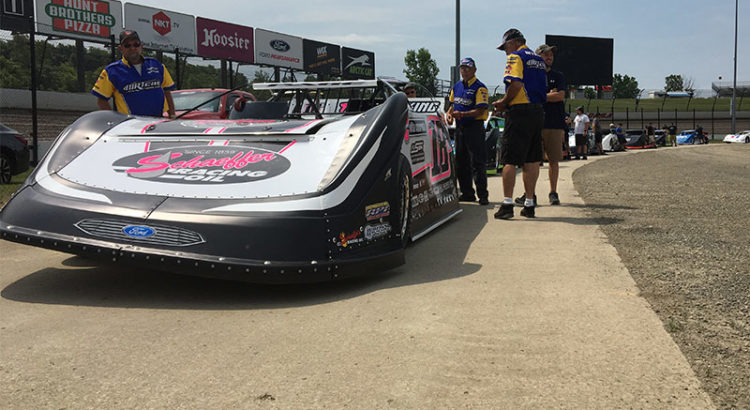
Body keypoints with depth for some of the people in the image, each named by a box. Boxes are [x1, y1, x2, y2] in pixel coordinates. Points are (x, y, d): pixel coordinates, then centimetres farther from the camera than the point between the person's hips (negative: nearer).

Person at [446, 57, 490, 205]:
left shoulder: (479, 88, -9)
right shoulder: (456, 87, 14)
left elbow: (480, 110, -16)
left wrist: (462, 114, -25)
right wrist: (449, 113, 4)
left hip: (475, 127, -8)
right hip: (460, 127, 8)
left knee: (477, 163, -9)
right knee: (461, 162, 11)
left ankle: (483, 195, -6)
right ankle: (467, 193, 20)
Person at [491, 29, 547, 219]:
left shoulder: (516, 57, -5)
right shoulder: (539, 60, 21)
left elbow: (516, 84, -21)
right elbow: (543, 90, 19)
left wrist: (504, 102, -7)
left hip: (519, 112, -8)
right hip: (538, 112, 8)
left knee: (510, 160, -5)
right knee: (532, 161, 9)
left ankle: (507, 204, -7)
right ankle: (529, 205, 12)